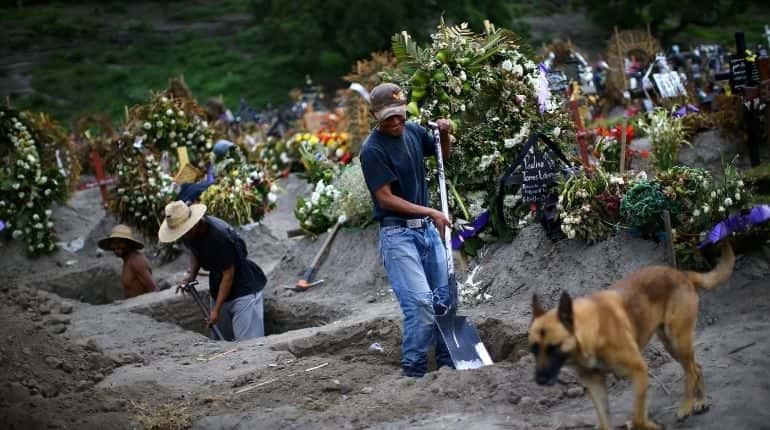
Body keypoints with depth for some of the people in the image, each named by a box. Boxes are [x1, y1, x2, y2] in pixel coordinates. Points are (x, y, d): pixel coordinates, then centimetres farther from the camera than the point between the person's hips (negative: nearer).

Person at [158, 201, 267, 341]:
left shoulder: (219, 236, -29)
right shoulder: (189, 234, -6)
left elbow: (228, 275, -23)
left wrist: (216, 310, -21)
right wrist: (192, 274, -3)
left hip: (243, 287, -8)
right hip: (218, 287, 8)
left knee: (248, 342, -14)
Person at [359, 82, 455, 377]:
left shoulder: (413, 132, 6)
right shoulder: (372, 150, -15)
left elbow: (444, 154, 24)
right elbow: (386, 198, -17)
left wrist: (444, 134, 2)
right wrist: (431, 212, -20)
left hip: (427, 228, 7)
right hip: (397, 233, -7)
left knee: (444, 298, 8)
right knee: (420, 301, -17)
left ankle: (447, 362, 18)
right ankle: (414, 370, -9)